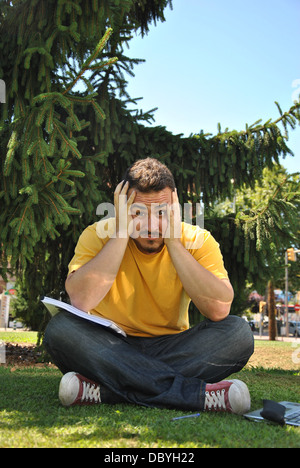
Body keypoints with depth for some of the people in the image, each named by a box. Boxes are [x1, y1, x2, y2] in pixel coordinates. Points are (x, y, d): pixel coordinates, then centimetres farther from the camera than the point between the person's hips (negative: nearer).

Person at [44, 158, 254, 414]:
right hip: (111, 349, 0)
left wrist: (173, 242, -22)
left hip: (171, 350, 1)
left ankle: (105, 391, -28)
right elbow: (81, 301, -26)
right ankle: (197, 393, -32)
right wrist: (121, 234, -22)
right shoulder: (98, 235, -8)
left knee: (237, 332, -24)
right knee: (60, 328, -29)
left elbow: (220, 310, -22)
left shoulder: (197, 241, -7)